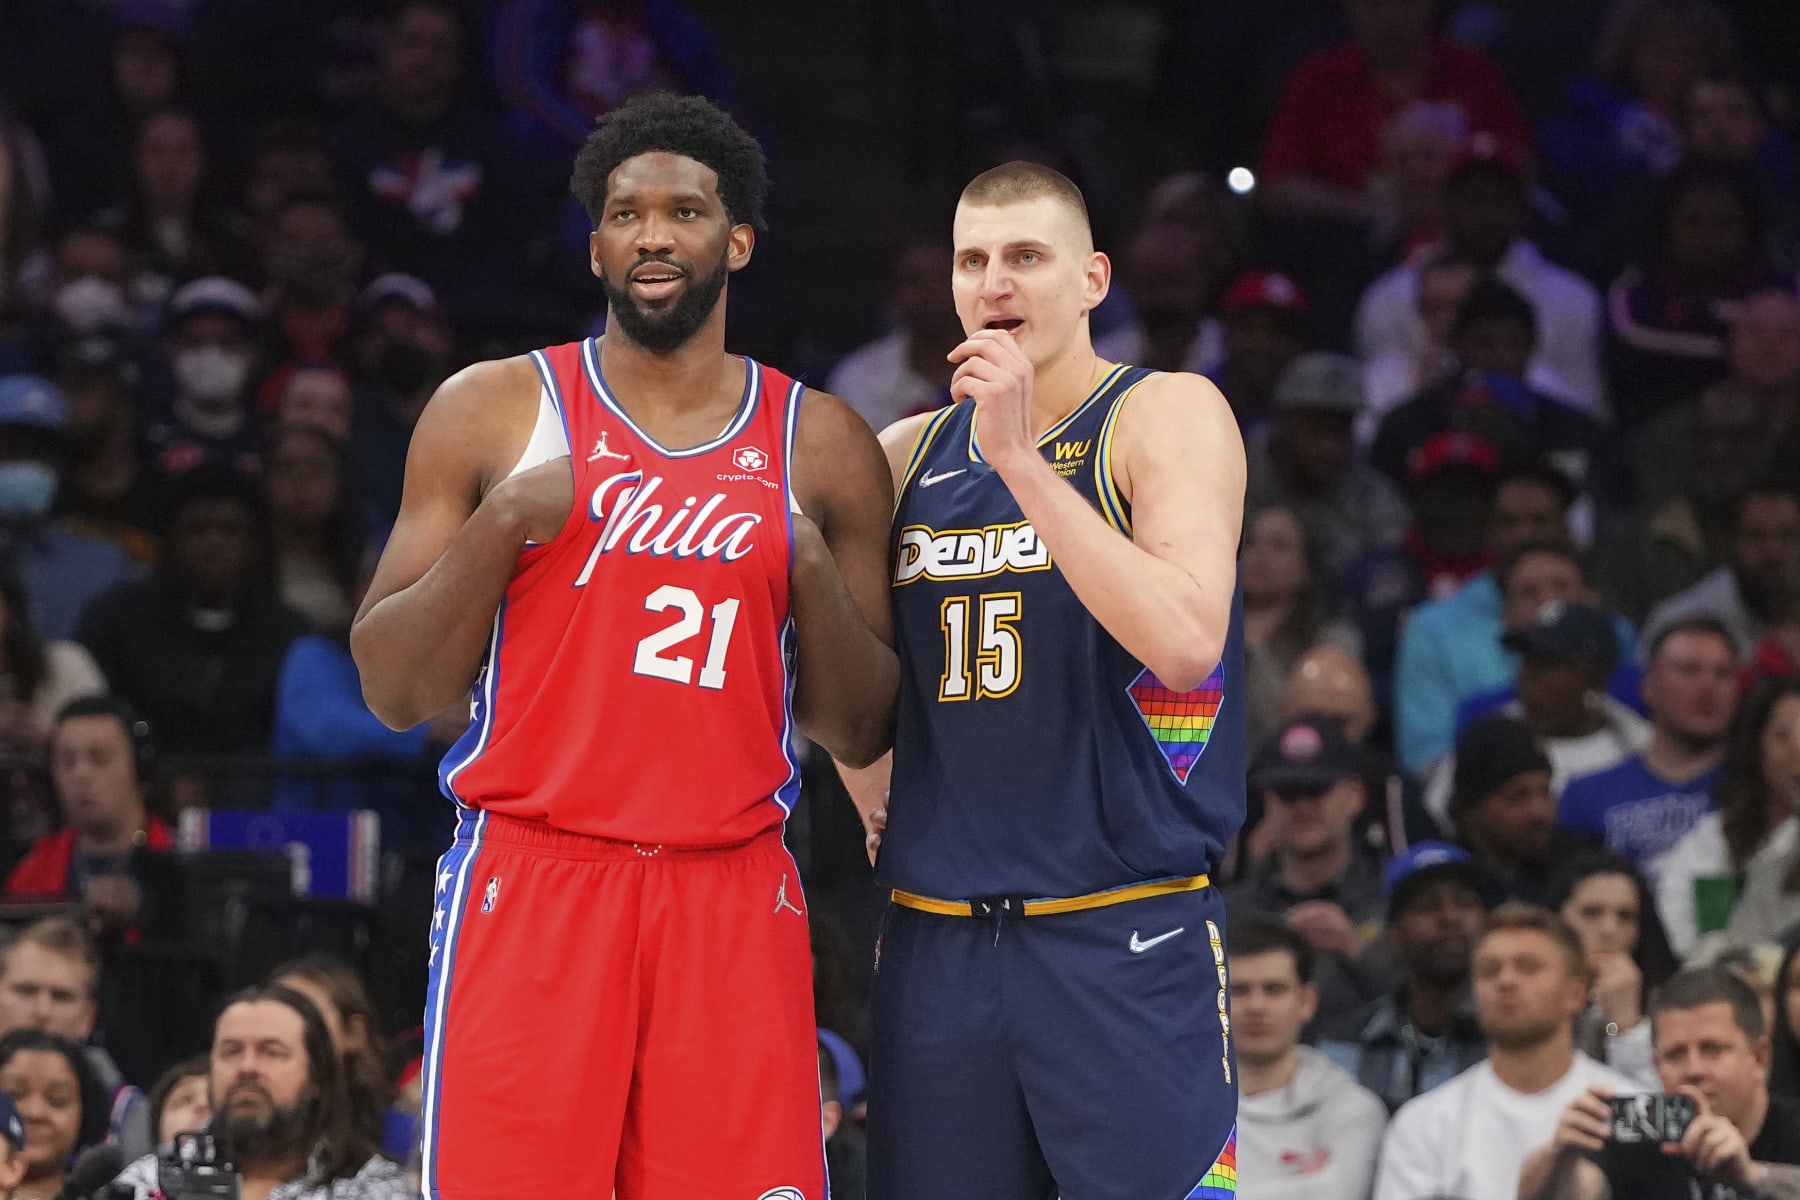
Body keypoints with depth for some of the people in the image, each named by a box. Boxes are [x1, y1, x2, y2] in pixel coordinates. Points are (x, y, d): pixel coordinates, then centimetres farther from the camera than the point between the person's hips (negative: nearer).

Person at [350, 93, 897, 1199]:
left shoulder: (824, 446, 9)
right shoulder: (494, 411, 4)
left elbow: (863, 734, 11)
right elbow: (394, 691, 2)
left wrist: (816, 578, -6)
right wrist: (503, 523, -11)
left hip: (732, 900, 2)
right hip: (530, 888, -2)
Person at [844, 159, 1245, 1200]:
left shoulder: (1169, 416, -4)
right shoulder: (907, 456, 11)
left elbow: (1185, 643, -20)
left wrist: (1021, 460, -21)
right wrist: (861, 775, 13)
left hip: (1126, 943, -5)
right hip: (935, 939, 5)